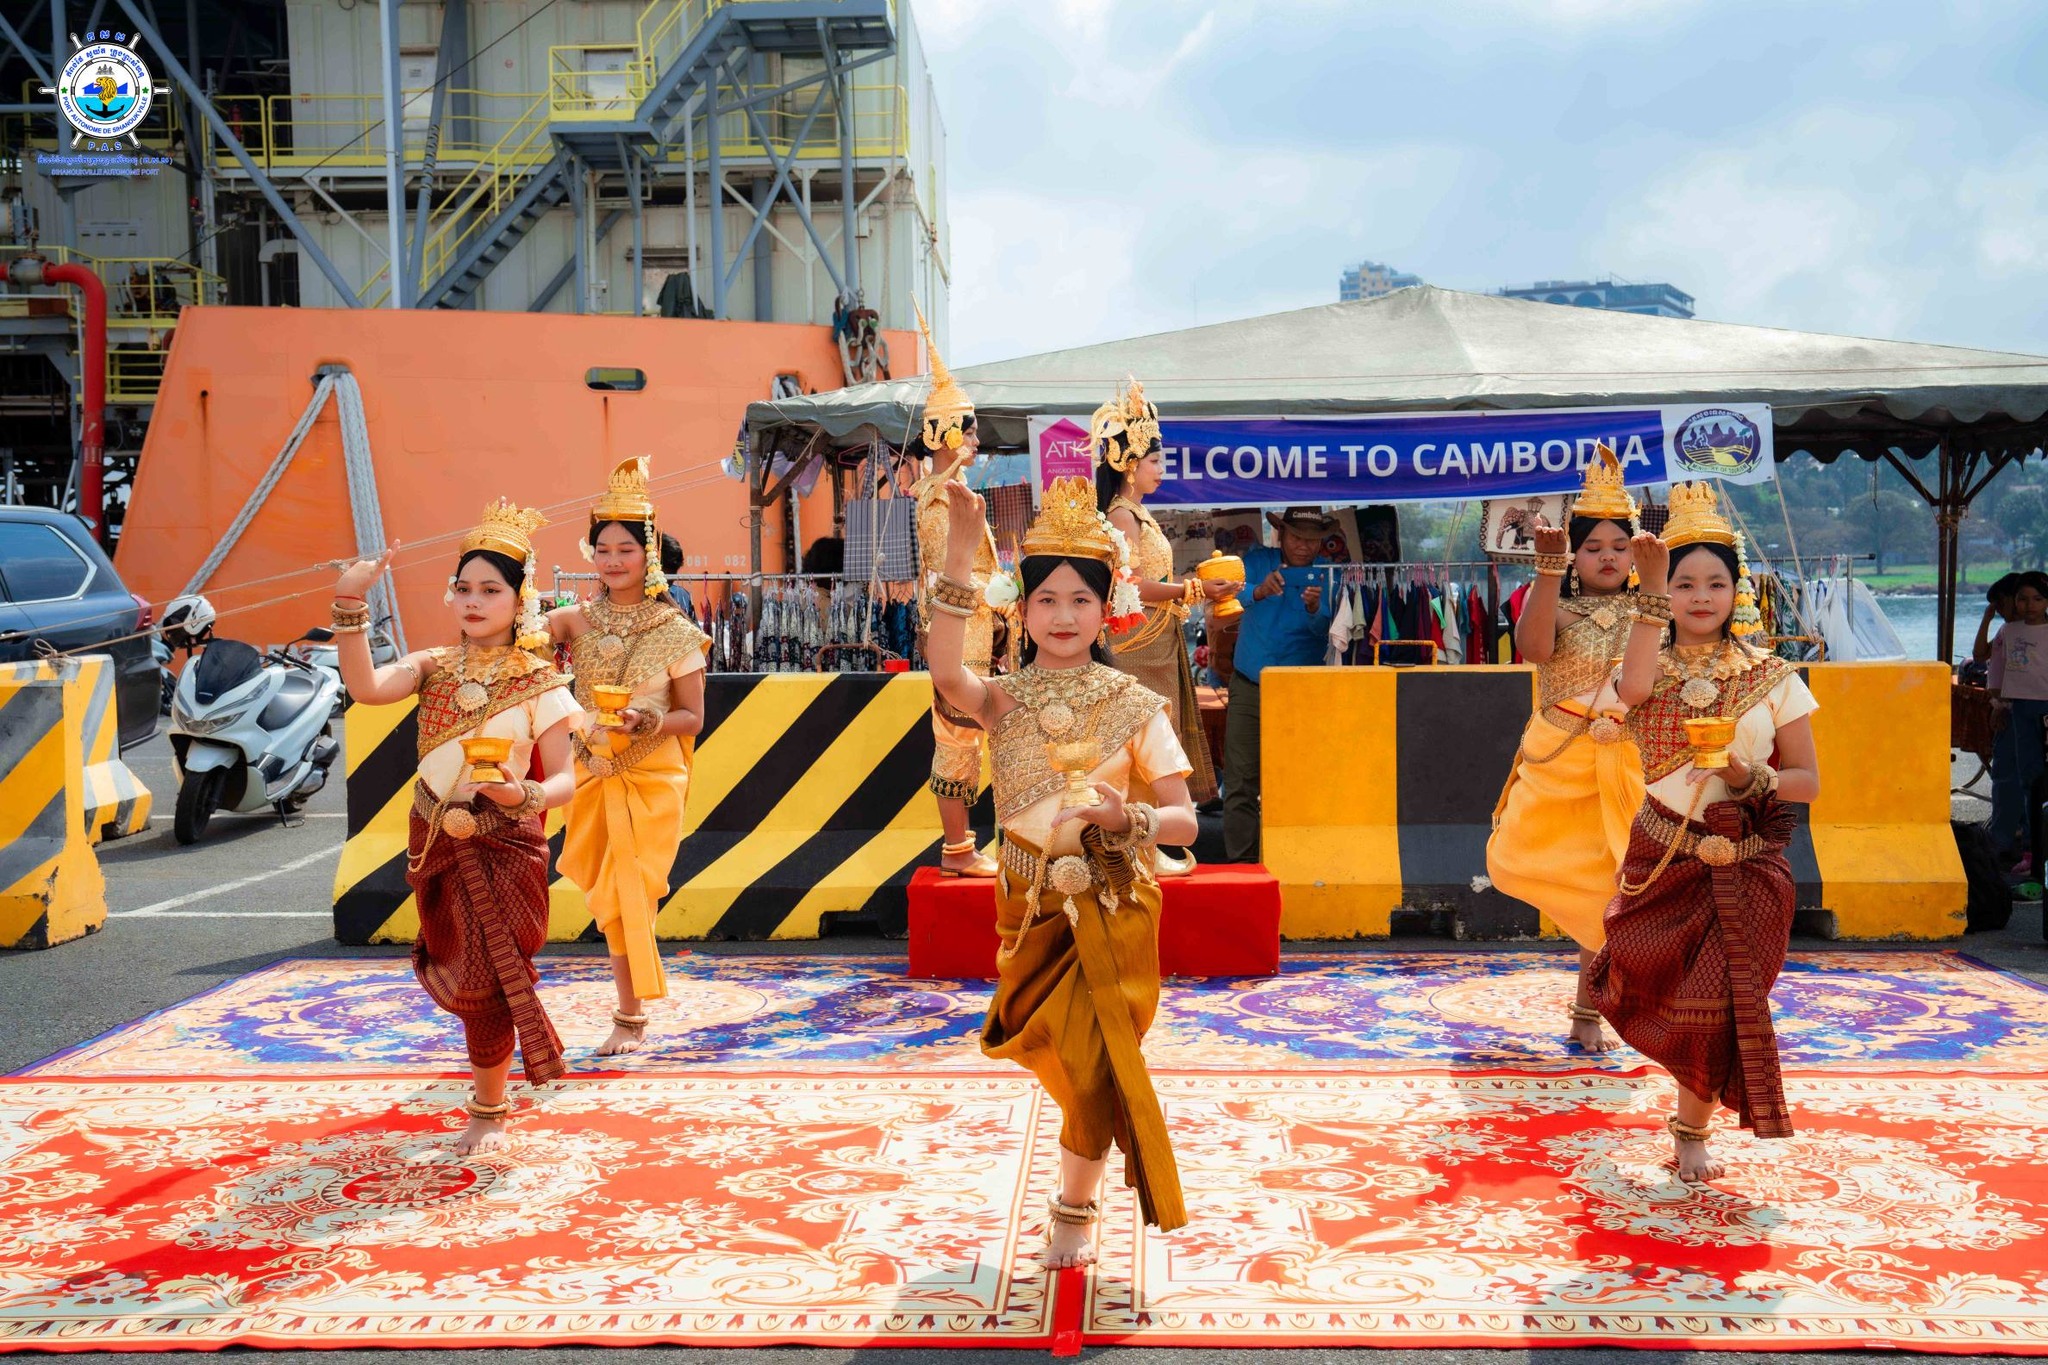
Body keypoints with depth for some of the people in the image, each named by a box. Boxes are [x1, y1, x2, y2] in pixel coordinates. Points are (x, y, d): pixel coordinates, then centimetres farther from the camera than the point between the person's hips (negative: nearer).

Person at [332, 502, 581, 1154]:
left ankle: (490, 1109, 20)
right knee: (464, 974, 15)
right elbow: (366, 688, -20)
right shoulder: (434, 667, 0)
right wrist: (350, 606, -28)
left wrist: (525, 794, -31)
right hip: (436, 845, 4)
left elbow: (564, 779, -10)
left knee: (484, 978, 1)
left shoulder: (539, 682, -8)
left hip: (504, 847, -4)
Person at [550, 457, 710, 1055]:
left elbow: (692, 717, -4)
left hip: (651, 780, -3)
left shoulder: (677, 633, -6)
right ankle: (633, 1010, 25)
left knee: (626, 894, -3)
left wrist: (646, 719, -21)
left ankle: (631, 1018, 9)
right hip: (594, 775, 4)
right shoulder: (578, 620, 3)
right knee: (610, 895, 10)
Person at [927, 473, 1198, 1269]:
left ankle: (1076, 1207, 20)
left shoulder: (1134, 705, -4)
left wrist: (1125, 817, -28)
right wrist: (960, 550, -31)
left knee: (1090, 1057, -3)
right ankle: (1090, 1162, 44)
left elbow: (1184, 820, -6)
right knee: (1063, 1056, 13)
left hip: (1113, 908, -1)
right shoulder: (1006, 700, -3)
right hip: (1034, 906, 2)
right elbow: (946, 673, -28)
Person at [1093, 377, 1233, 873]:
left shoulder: (1137, 514, 16)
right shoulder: (1122, 515, -13)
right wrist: (1197, 590, -19)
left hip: (1157, 643, 10)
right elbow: (1134, 586, -21)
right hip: (1141, 643, -10)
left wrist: (1194, 588, 14)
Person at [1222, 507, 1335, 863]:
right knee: (1240, 780, -1)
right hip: (1248, 686, 1)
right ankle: (1241, 860, 4)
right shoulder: (1256, 561, 4)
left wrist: (1314, 609, -34)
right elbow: (1233, 592, -16)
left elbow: (1328, 632, -13)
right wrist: (1258, 591, -38)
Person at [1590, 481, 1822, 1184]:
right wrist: (1652, 594, -26)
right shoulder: (1651, 665, 1)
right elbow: (1633, 689, -27)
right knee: (1649, 988, 7)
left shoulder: (1772, 678, 0)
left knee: (1716, 1000, -2)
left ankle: (1692, 1127, 20)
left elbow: (1807, 781, 2)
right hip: (1661, 857, 1)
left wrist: (1751, 778, -18)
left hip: (1744, 867, -1)